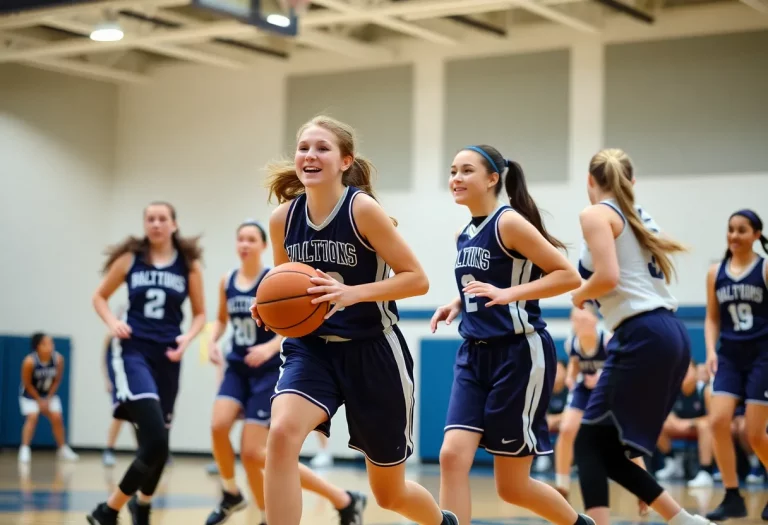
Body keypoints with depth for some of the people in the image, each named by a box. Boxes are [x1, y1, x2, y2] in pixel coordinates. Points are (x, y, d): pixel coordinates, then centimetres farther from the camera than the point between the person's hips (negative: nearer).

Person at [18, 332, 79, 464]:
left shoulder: (58, 359, -22)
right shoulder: (30, 361, -31)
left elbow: (57, 381, -8)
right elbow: (27, 383, -19)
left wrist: (48, 399, -11)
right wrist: (39, 401, -15)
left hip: (49, 394, 3)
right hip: (30, 395, -3)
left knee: (57, 418, -2)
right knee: (32, 417, -20)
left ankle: (63, 449, 13)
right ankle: (25, 449, -14)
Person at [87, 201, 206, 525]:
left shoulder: (189, 265, 5)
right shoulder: (130, 258, 3)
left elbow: (200, 313, 12)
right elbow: (100, 297, 12)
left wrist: (188, 337, -7)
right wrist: (112, 323, -7)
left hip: (167, 356, 3)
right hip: (132, 350, -3)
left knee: (157, 442, 12)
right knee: (155, 440, -22)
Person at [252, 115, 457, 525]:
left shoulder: (362, 209, -16)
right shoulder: (283, 217, -2)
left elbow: (417, 279, -14)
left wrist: (353, 293, -27)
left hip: (372, 351, -3)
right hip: (312, 347, 3)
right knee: (282, 433, -30)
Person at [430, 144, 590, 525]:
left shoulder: (510, 222, -12)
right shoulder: (465, 235, 11)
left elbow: (569, 276, -16)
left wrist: (507, 294, -23)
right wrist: (458, 304, 8)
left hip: (519, 354, -7)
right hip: (474, 354, 7)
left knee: (512, 486, 1)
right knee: (452, 456, -11)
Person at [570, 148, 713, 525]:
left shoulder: (596, 214, -3)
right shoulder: (641, 217, 22)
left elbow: (608, 277, -16)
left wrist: (579, 295, 2)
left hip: (643, 337, -8)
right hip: (673, 334, 9)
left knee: (590, 443, -4)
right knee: (607, 449, 13)